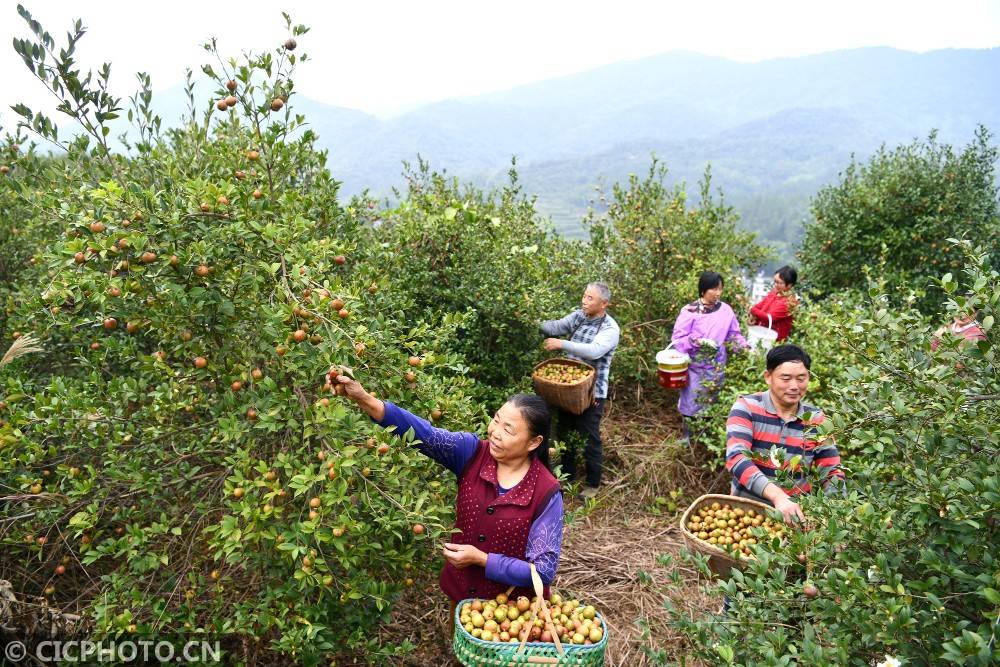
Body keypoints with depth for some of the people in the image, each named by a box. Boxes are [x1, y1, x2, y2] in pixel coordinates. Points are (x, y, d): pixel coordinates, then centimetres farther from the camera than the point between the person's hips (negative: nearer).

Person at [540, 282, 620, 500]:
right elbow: (556, 326, -8)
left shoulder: (610, 328, -16)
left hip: (591, 392, -6)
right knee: (564, 432, 18)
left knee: (589, 438, 5)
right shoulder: (578, 316, 3)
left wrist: (562, 344, -34)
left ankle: (593, 483, 24)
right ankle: (567, 474, 37)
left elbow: (594, 351, -32)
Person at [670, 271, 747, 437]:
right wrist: (698, 341, -26)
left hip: (717, 366, 3)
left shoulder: (725, 310, -4)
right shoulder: (690, 311, -14)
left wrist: (746, 347, -8)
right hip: (695, 366, -3)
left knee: (712, 402, 14)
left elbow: (734, 334, 8)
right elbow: (677, 338, -13)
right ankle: (688, 436, 22)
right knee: (692, 401, 5)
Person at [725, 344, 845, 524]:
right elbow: (736, 458, -21)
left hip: (796, 512, 4)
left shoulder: (816, 419, 3)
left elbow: (832, 473, 4)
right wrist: (778, 496, -33)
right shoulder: (746, 408, -8)